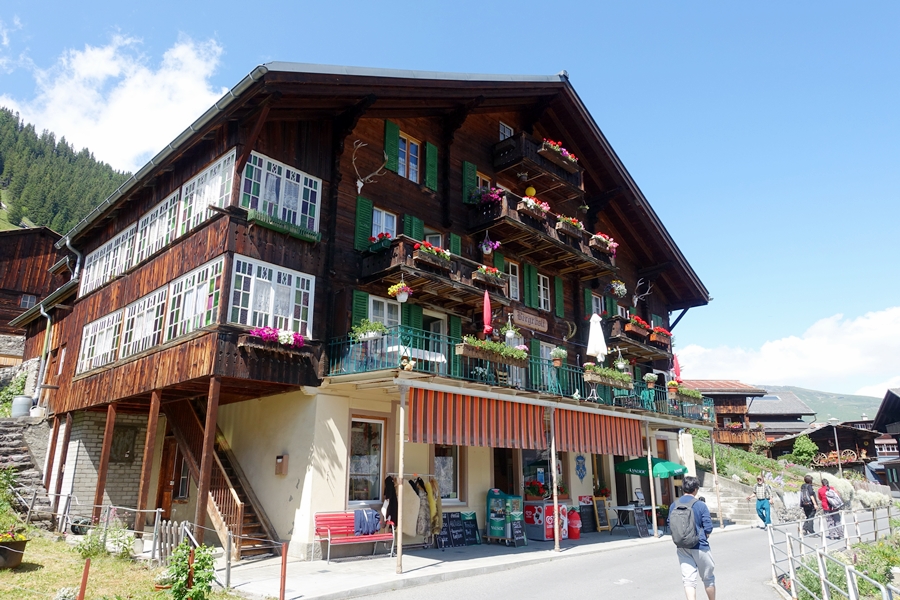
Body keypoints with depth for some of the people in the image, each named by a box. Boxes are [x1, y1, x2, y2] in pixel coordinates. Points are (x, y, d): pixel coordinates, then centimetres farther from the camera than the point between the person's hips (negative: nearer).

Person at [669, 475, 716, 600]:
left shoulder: (674, 505, -1)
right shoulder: (701, 505, -13)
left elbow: (671, 525, 5)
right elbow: (708, 528, -12)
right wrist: (704, 537, 8)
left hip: (682, 547, 3)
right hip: (700, 546, -3)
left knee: (688, 580, 3)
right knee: (708, 578, 18)